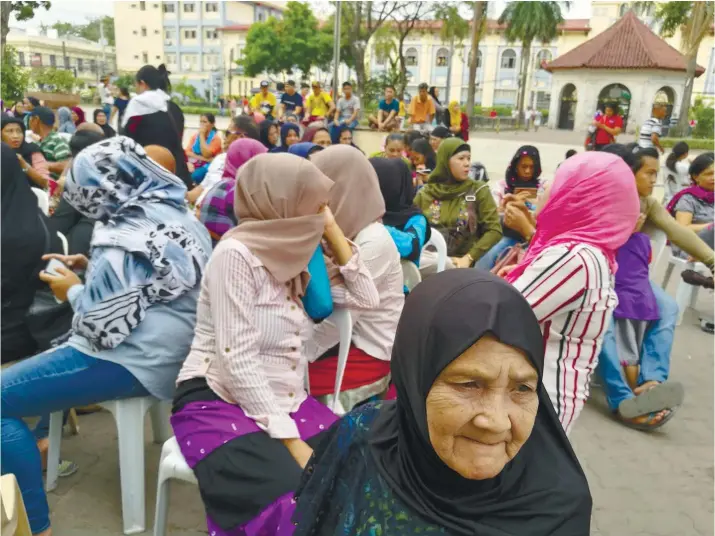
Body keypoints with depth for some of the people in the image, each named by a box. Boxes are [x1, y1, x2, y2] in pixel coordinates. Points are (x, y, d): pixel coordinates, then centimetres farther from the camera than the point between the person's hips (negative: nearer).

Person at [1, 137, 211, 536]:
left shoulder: (125, 242, -23)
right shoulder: (173, 213, 6)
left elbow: (100, 329, -22)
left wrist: (74, 290, -4)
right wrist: (91, 269, 10)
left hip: (134, 360, -10)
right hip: (170, 345, 11)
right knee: (55, 345, 32)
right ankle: (43, 442, 39)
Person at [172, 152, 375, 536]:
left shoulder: (290, 255, 8)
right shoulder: (236, 254, -15)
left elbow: (367, 296, 11)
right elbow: (238, 362, -20)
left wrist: (332, 229, 3)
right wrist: (291, 442, -23)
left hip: (286, 402, 7)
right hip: (220, 403, -7)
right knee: (291, 501, -32)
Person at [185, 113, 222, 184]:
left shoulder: (216, 138, -4)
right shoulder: (195, 136, 12)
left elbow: (206, 155, -17)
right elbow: (187, 152, 1)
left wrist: (202, 135, -12)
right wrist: (201, 158, -16)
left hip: (207, 167, -4)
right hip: (194, 165, 4)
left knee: (195, 175, -35)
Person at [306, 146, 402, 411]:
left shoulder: (374, 242, -20)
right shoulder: (346, 230, 5)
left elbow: (347, 311, -20)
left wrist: (299, 351, -12)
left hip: (371, 351, -7)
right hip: (346, 338, 7)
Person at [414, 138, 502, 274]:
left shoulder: (478, 191, 2)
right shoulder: (425, 193, 7)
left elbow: (494, 230, -2)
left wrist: (469, 258, -12)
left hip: (460, 263, -2)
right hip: (430, 257, 3)